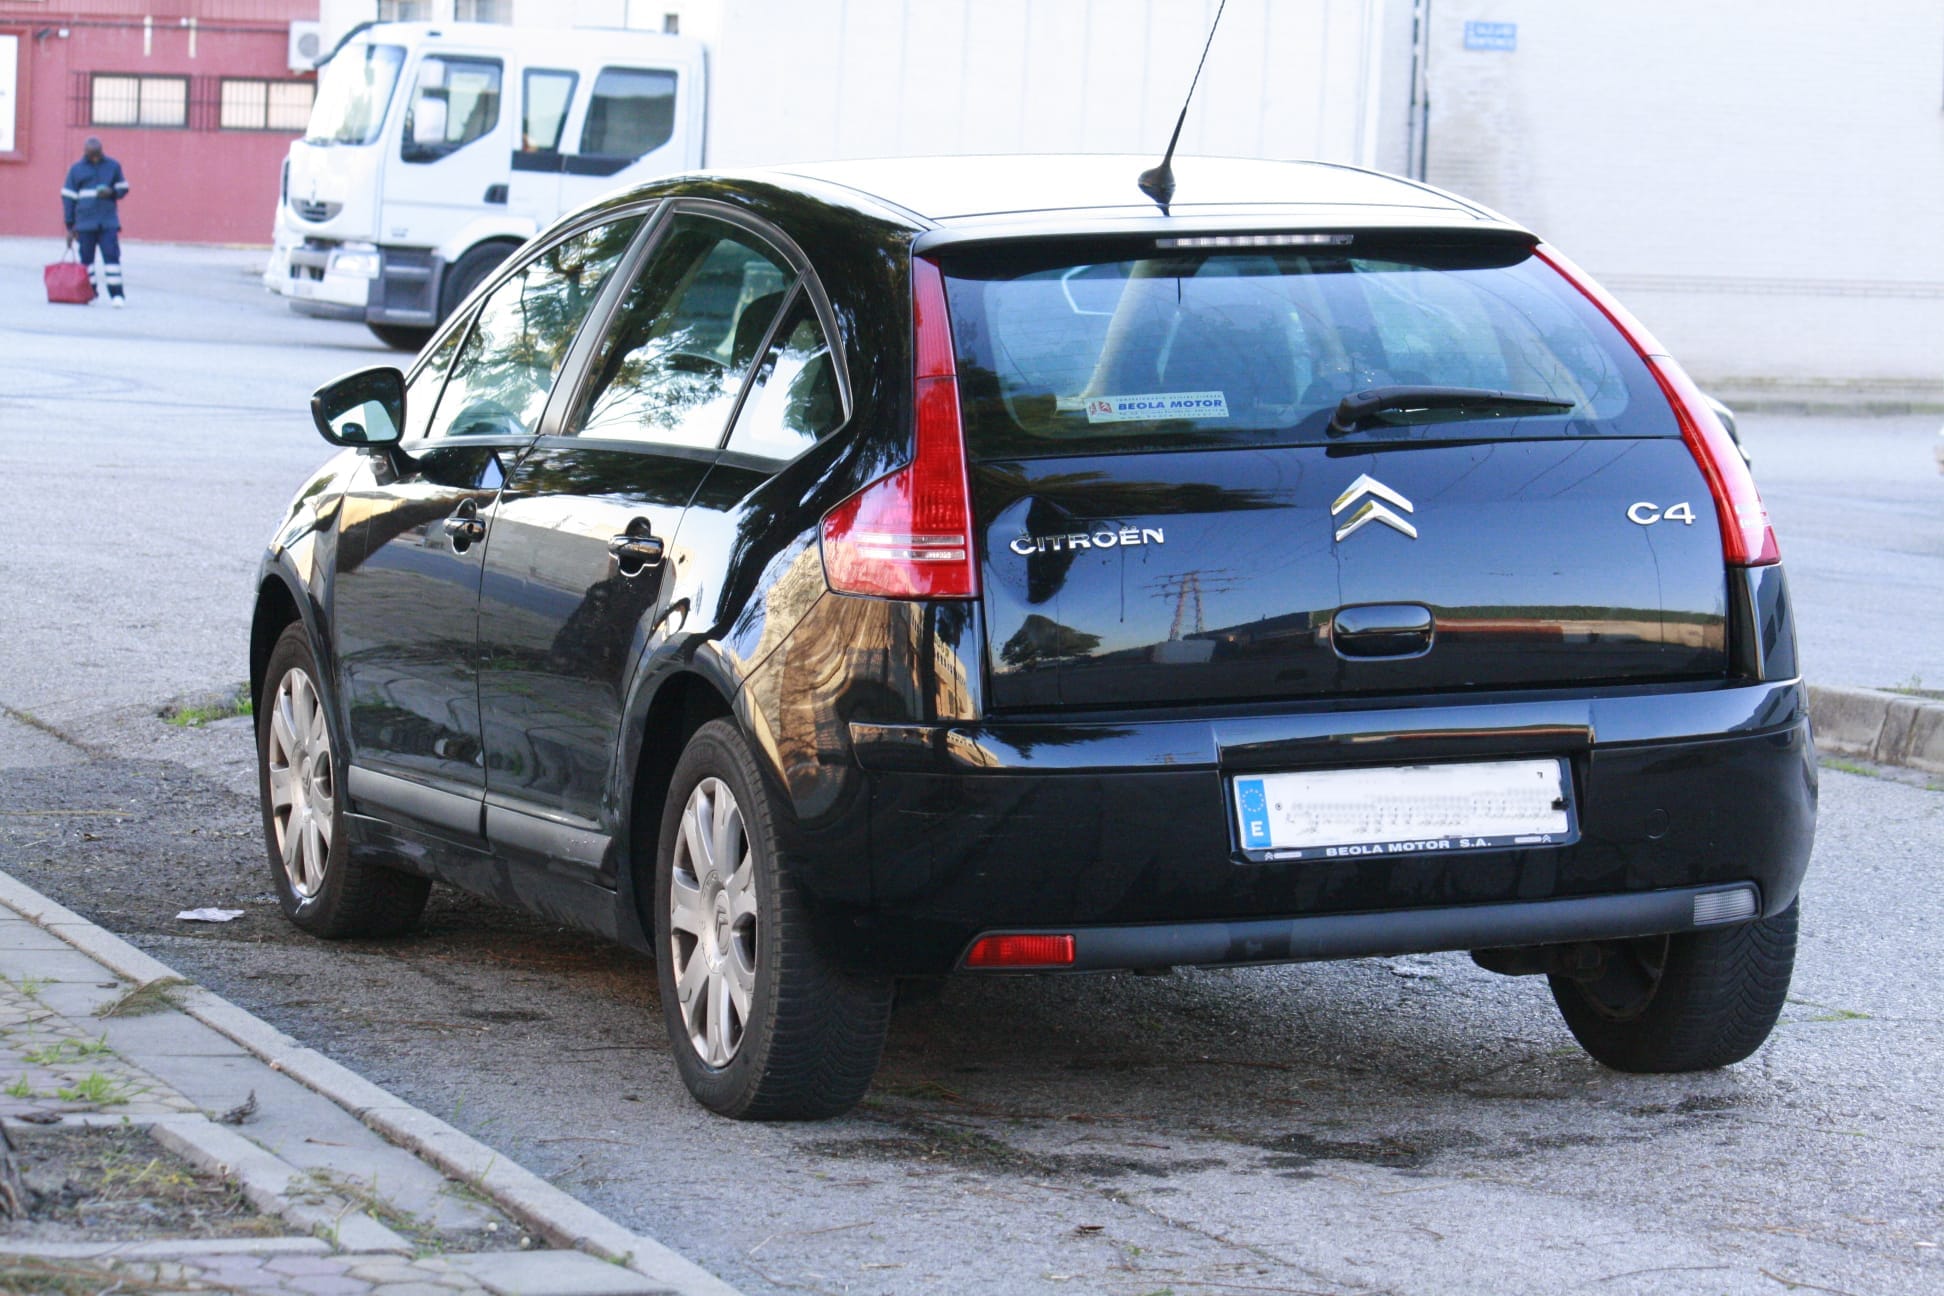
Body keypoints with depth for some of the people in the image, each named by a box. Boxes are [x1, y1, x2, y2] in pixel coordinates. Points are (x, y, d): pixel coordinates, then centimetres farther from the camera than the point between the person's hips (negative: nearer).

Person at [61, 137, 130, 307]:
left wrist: (111, 192, -10)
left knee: (111, 255, -9)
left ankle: (117, 295, -10)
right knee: (86, 258, 4)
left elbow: (123, 188, 14)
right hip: (85, 223, 1)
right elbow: (68, 197, 7)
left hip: (108, 222, -1)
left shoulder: (113, 166, 8)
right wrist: (70, 226, 3)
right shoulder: (76, 170, 5)